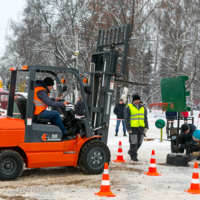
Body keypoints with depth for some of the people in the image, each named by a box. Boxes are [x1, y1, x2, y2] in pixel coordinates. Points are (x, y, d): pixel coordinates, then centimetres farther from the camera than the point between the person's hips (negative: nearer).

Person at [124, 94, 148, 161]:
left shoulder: (142, 108, 16)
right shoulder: (128, 108, -1)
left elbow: (145, 118, 17)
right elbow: (126, 119, -5)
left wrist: (146, 127, 6)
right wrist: (128, 128, -12)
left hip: (140, 128, 5)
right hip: (133, 128, -5)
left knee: (139, 142, 10)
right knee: (133, 142, -7)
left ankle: (131, 152, 31)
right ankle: (133, 156, 0)